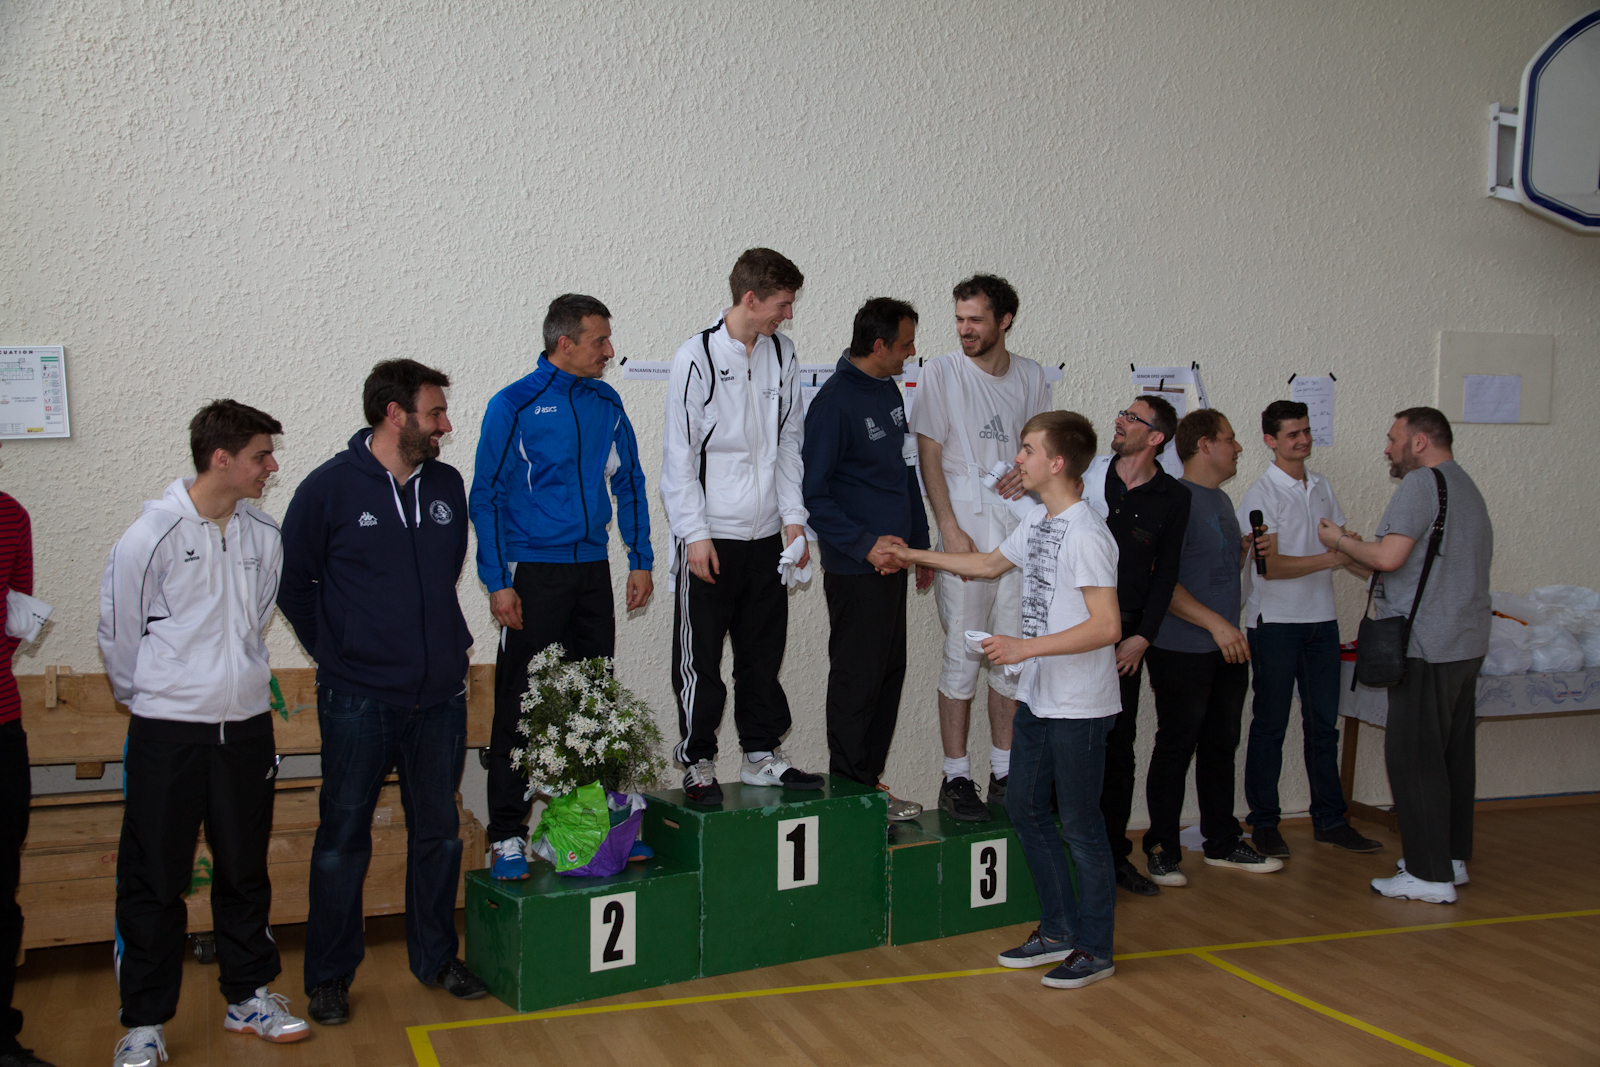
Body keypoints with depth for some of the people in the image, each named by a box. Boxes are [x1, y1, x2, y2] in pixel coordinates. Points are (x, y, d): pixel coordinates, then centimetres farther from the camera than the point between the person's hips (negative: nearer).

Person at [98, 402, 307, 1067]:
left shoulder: (263, 536, 3)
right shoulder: (152, 535, -12)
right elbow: (118, 632, -1)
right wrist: (147, 696, 9)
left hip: (245, 726, 5)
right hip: (165, 734, -4)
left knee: (245, 870, 14)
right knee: (154, 880, 4)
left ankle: (249, 996, 29)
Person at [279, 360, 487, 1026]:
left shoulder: (447, 485, 7)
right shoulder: (330, 487, -7)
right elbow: (292, 583, 1)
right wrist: (335, 652, -1)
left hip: (440, 695, 5)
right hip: (359, 699, -4)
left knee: (438, 832, 13)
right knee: (343, 838, 5)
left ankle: (435, 957, 28)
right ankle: (329, 976, 18)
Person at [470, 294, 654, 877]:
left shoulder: (606, 403, 9)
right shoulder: (514, 405, -6)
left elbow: (629, 482, 16)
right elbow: (487, 496, -6)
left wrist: (641, 560, 10)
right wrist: (498, 582, -11)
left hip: (592, 568, 5)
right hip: (534, 573, -5)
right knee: (521, 706, -1)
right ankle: (507, 834, 7)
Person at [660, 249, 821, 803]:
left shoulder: (783, 355, 7)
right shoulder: (697, 357, -9)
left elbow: (789, 441, 12)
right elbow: (680, 453, -8)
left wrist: (793, 518, 4)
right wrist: (696, 534, -11)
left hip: (767, 534, 5)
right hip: (710, 536, -5)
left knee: (764, 652, 13)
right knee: (699, 658, 2)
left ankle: (761, 754, 25)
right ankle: (697, 762, 15)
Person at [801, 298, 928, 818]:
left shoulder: (890, 391, 12)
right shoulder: (834, 403, -15)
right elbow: (812, 493, -15)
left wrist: (920, 544, 20)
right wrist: (864, 545, -20)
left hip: (891, 562, 9)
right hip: (856, 570, -9)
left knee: (889, 675, 13)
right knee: (857, 680, 0)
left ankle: (870, 783, 24)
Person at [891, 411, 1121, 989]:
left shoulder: (1085, 534, -19)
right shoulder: (1038, 522, 10)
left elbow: (1106, 626, -24)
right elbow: (990, 563, 28)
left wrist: (1026, 647, -23)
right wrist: (915, 556, 30)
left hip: (1079, 707, -9)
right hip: (1038, 698, 9)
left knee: (1080, 823, 0)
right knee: (1024, 807, 14)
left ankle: (1094, 948, 15)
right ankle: (1059, 930, 27)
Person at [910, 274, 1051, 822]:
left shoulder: (1031, 377, 10)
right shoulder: (940, 373, -1)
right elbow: (929, 455, -4)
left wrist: (1030, 471, -6)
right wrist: (951, 529, -12)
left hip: (1021, 539, 4)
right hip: (965, 537, -4)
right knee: (962, 656, -2)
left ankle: (1005, 774, 19)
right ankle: (956, 778, 6)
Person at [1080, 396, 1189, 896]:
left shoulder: (1172, 497, 3)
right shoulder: (1088, 473, 4)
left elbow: (1165, 574, 4)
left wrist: (1142, 637, -4)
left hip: (1123, 633, 0)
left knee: (1118, 743, 5)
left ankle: (1114, 852, 16)